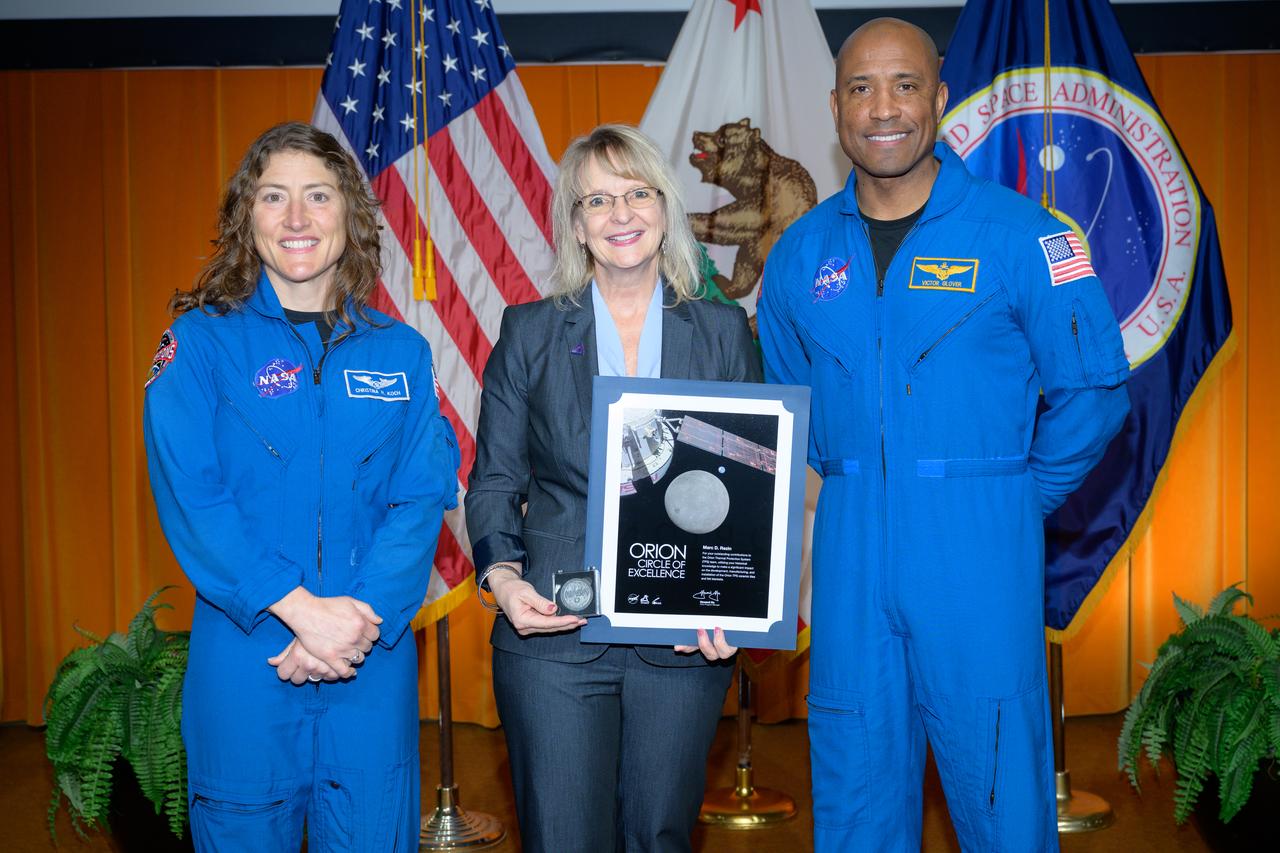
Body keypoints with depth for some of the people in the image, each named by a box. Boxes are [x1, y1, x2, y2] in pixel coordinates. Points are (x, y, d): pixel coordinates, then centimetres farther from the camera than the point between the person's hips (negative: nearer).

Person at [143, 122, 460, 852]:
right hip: (245, 652, -1)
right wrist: (299, 607, -18)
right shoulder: (201, 341, -1)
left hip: (375, 655, 2)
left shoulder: (400, 352, 6)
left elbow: (423, 496, -1)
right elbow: (189, 497, -9)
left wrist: (362, 616, -15)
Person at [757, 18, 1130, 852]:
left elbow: (1093, 388, 0)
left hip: (978, 557, -3)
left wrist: (1016, 500, 2)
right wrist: (856, 486, 11)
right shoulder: (801, 253, 6)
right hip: (849, 556, 3)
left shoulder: (1016, 231, -4)